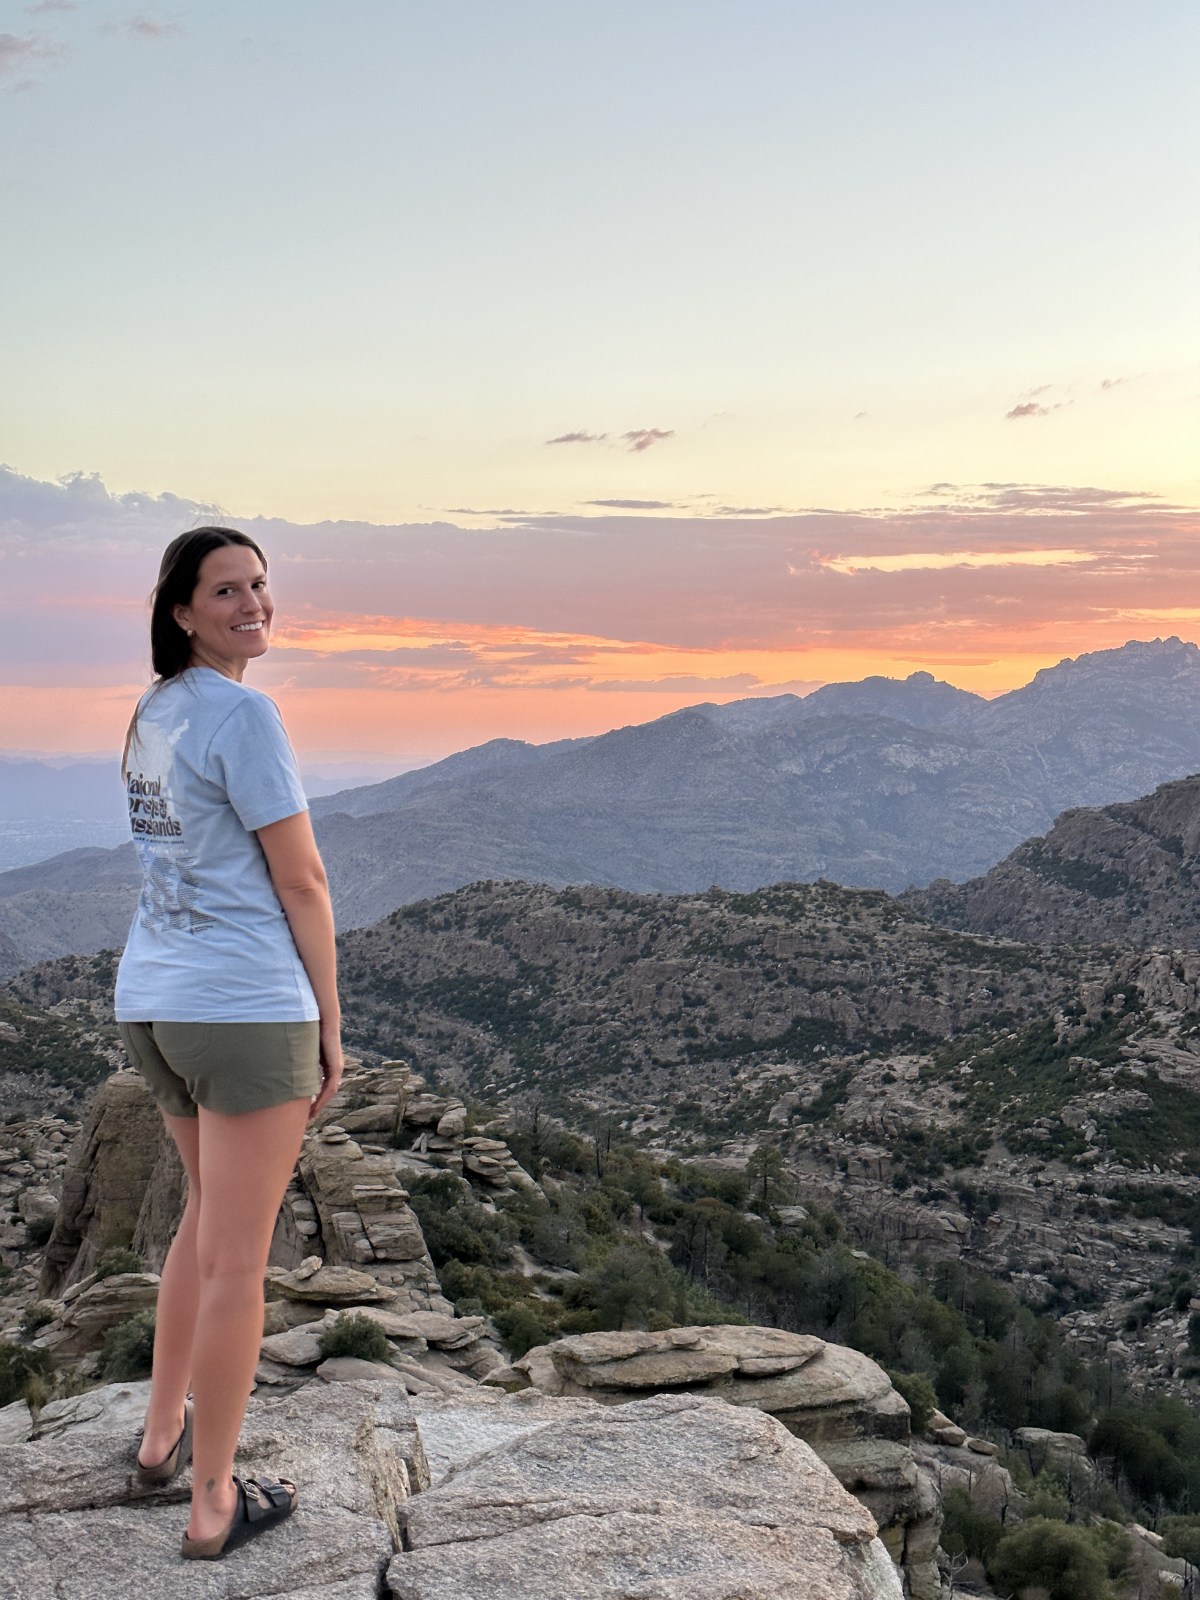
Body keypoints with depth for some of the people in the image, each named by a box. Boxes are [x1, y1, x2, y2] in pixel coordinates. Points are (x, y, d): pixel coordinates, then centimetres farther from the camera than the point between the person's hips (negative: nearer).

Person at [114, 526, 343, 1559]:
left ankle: (163, 1430, 39)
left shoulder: (153, 715, 12)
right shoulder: (243, 714, -14)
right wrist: (331, 1026, -5)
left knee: (213, 1211, 28)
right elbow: (300, 882, -14)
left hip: (152, 1004, 9)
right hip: (246, 1009, -9)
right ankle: (215, 1504, 14)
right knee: (237, 1259, 3)